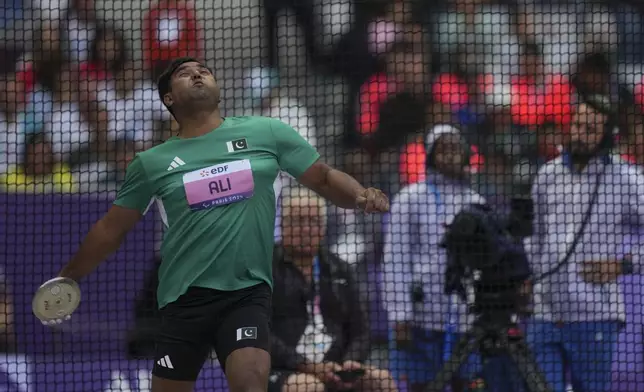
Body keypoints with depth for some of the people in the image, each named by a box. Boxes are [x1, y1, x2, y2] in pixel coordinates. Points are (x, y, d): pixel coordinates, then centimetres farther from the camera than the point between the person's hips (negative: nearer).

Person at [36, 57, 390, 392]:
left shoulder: (266, 133, 5)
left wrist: (360, 195, -9)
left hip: (248, 294, -1)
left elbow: (324, 178, 11)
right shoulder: (151, 163, 6)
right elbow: (111, 229, 17)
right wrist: (67, 278, 20)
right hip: (184, 299, 2)